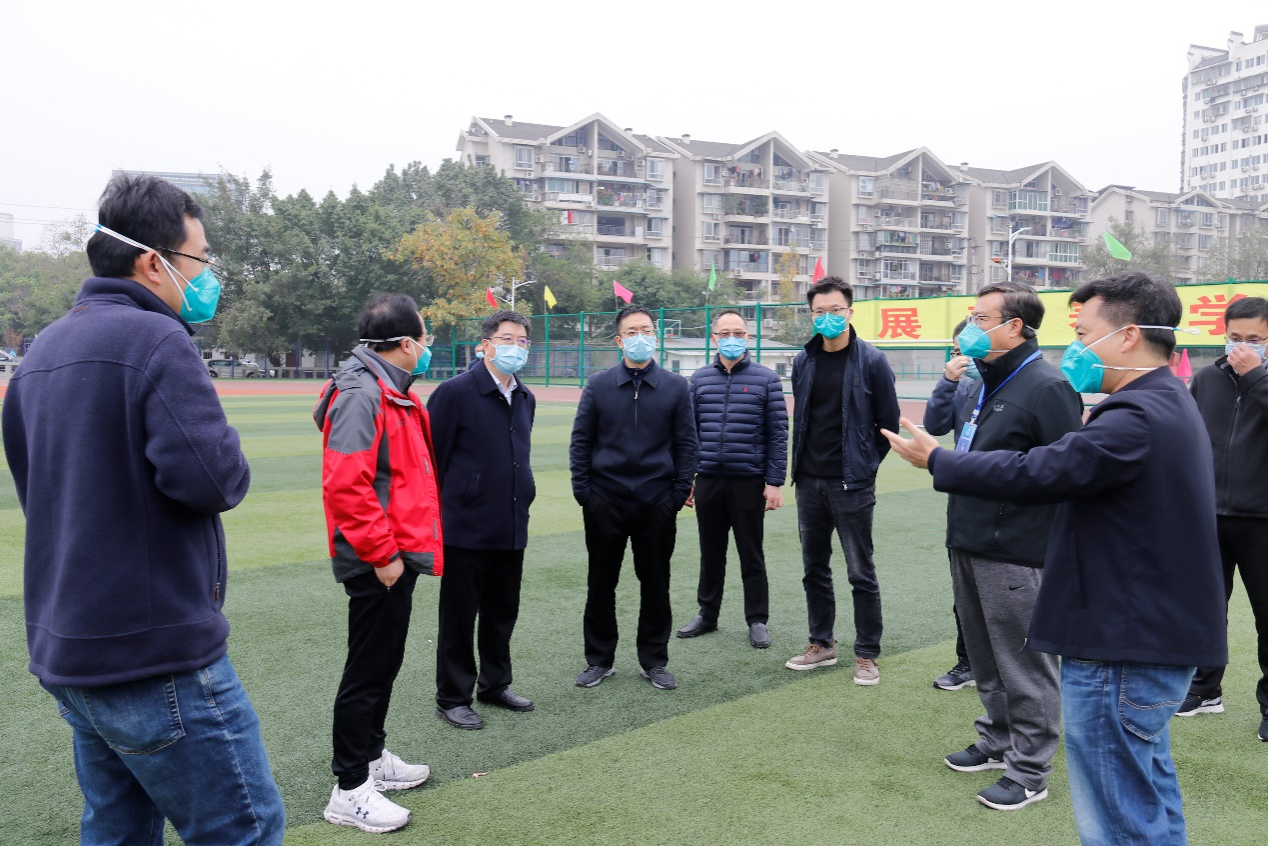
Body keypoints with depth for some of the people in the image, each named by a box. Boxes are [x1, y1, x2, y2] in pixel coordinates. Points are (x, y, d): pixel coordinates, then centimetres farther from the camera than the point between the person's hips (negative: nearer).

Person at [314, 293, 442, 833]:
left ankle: (372, 758, 36)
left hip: (399, 555, 10)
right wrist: (381, 554, -21)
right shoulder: (360, 395, -19)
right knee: (368, 671, 0)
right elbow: (345, 485, -25)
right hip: (378, 563, -10)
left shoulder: (395, 393, 13)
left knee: (385, 662, 20)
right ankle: (350, 792, 13)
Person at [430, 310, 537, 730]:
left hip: (512, 528, 7)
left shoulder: (526, 398, 10)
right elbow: (430, 459, -9)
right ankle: (452, 698, 21)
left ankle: (495, 684, 35)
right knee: (459, 616, 6)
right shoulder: (455, 392, -12)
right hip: (467, 528, -6)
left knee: (503, 612, 17)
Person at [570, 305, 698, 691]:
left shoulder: (675, 386, 3)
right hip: (605, 502, 0)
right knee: (601, 583, 9)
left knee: (656, 583, 9)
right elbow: (581, 440, 5)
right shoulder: (598, 385, 2)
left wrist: (680, 492, -2)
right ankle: (599, 659, 24)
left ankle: (654, 661, 24)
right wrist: (582, 490, -2)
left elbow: (686, 442, 5)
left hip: (657, 504, 0)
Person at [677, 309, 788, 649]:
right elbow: (689, 431, 9)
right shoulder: (699, 379, 6)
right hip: (708, 481, 3)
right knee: (711, 552, 14)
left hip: (749, 482, -3)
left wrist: (775, 482, -8)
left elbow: (778, 434, -3)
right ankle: (707, 614, 28)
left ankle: (758, 620, 19)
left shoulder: (766, 379, -1)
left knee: (751, 555, 7)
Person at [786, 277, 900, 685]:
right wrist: (803, 461, 12)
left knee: (861, 573, 2)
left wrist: (865, 463, 1)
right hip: (810, 482, 5)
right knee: (814, 568, 14)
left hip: (851, 484, -5)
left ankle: (867, 655, 15)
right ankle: (822, 644, 28)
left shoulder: (871, 361, -7)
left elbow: (889, 422, -1)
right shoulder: (803, 361, 7)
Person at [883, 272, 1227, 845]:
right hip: (1156, 636, 11)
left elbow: (1035, 474, -26)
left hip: (1121, 650, -11)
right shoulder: (1170, 404, 13)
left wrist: (936, 460, -15)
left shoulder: (1135, 418, -22)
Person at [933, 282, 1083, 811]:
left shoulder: (1047, 387, -15)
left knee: (1023, 663, 3)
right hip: (969, 546, 9)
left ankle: (1030, 771, 16)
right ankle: (997, 742, 36)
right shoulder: (984, 386, 15)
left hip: (1016, 554, -9)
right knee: (985, 656, 20)